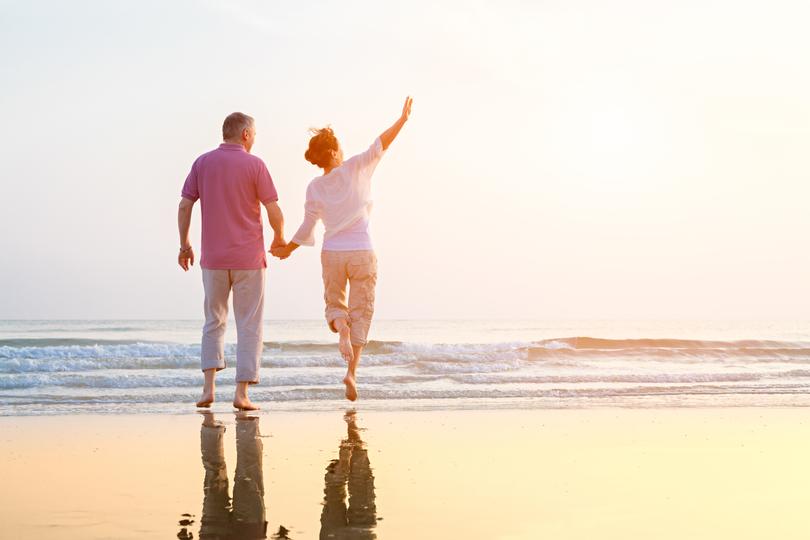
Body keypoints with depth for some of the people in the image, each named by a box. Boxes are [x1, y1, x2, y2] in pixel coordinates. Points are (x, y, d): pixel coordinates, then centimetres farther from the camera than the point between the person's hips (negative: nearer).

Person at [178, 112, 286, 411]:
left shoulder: (202, 163, 4)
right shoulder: (254, 165, -6)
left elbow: (184, 206, 1)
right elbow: (274, 211, -7)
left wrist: (184, 245, 11)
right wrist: (279, 238, 11)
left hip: (213, 259, 3)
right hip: (249, 258, -3)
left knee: (214, 322, 15)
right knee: (249, 326, 4)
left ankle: (209, 387, 4)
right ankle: (242, 393, -1)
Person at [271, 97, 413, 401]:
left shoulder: (314, 188, -1)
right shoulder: (355, 168, -6)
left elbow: (307, 229, 1)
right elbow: (380, 145, -15)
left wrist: (288, 249, 16)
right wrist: (402, 119, -12)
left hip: (332, 253, 2)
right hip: (361, 252, -1)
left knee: (335, 305, 21)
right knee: (360, 313, 7)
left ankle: (340, 326, -17)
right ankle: (351, 373, -4)